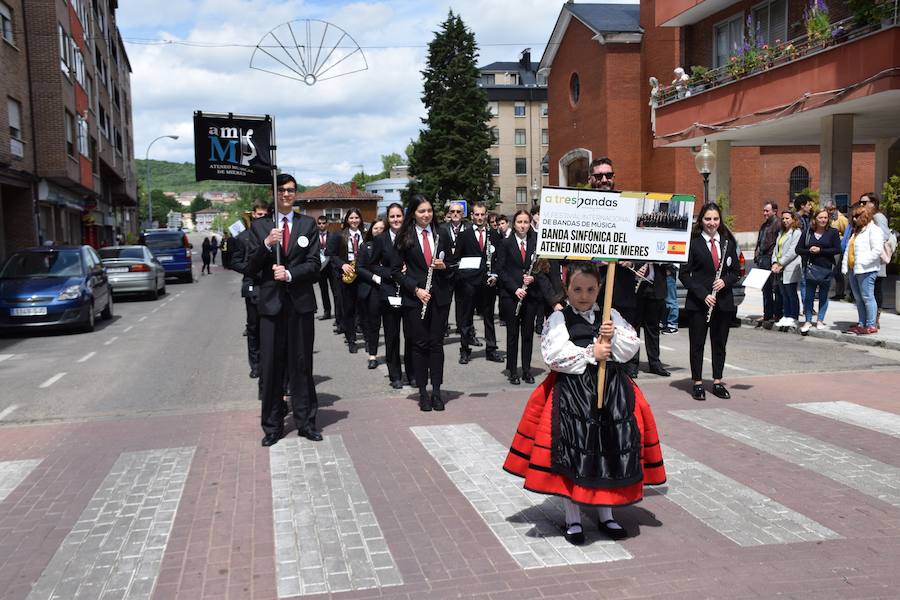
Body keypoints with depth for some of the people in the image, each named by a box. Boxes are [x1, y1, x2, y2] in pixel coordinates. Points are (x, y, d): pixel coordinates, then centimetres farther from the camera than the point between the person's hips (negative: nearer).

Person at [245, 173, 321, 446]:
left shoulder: (308, 224, 5)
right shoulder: (259, 226, 6)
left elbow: (313, 263, -1)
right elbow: (251, 266, 1)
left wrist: (289, 274, -16)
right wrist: (267, 244, -15)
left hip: (301, 302, 0)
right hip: (271, 303, 0)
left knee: (302, 364, 7)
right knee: (270, 366, 3)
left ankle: (305, 421, 17)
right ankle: (272, 426, 13)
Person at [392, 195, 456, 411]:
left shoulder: (441, 236, 8)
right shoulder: (404, 238, -1)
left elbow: (452, 266, 13)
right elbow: (396, 271, -1)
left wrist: (443, 266, -10)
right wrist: (416, 289, -11)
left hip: (440, 296, 2)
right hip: (414, 298, -2)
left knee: (437, 343, 5)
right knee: (420, 344, 3)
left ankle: (436, 391, 12)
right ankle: (422, 392, 12)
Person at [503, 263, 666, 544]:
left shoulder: (612, 316, 10)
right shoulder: (558, 319, -1)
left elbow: (632, 347, 4)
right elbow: (553, 355, -13)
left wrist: (614, 338, -15)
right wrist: (591, 354, -12)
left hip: (612, 391, 3)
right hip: (571, 392, -3)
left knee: (611, 451, 8)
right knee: (573, 451, -2)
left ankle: (606, 514, 26)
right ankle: (572, 519, 13)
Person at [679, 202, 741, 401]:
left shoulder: (728, 243, 7)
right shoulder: (693, 243, -5)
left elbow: (736, 271, 12)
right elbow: (684, 274, -7)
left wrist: (725, 281, -10)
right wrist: (703, 294, -15)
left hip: (724, 301, 4)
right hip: (698, 302, -3)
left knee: (720, 343, 11)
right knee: (697, 343, 3)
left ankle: (718, 382, 22)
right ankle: (698, 383, 13)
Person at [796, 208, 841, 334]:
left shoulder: (833, 232, 0)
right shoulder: (808, 232, 6)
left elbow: (837, 249, -7)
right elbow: (798, 249, 5)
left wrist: (820, 250, -13)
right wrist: (809, 251, -13)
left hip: (826, 268, -1)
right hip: (811, 267, 1)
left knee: (823, 295, 8)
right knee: (809, 295, 0)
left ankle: (820, 320, 19)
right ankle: (808, 321, 8)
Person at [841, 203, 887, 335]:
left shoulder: (874, 230, -8)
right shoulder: (856, 231, 21)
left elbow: (877, 250, -19)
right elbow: (848, 249, 23)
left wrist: (862, 262, -20)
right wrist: (845, 265, 13)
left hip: (866, 271, -9)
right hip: (853, 269, 9)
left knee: (867, 297, -6)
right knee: (858, 298, 12)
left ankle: (871, 325, -1)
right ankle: (861, 324, 18)